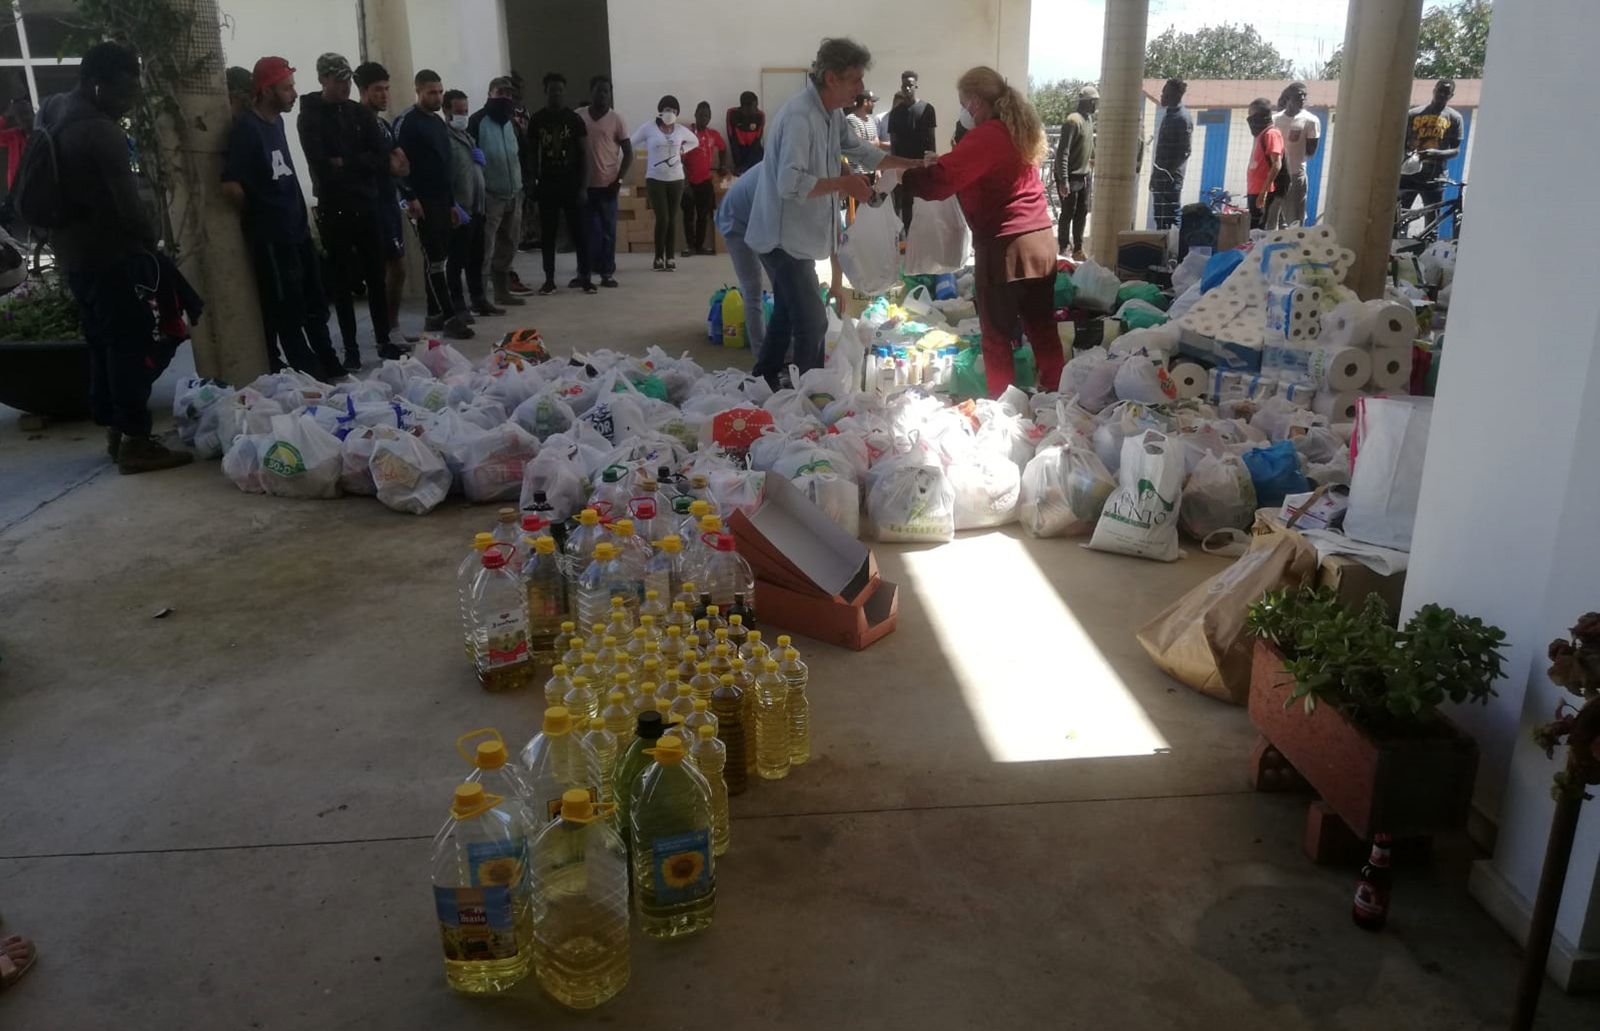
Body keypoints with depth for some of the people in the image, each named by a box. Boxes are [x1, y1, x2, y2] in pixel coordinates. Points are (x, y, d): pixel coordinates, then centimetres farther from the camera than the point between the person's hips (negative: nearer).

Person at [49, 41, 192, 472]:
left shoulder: (54, 111, 11)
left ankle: (114, 429, 21)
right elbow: (126, 201, -19)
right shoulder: (101, 131, -20)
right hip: (109, 252, -10)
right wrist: (150, 242, -3)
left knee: (102, 343, 15)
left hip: (73, 250, 10)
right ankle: (135, 441, -5)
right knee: (130, 345, -6)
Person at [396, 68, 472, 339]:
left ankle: (435, 315, 15)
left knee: (438, 259, 9)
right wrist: (411, 198, -22)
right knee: (435, 261, -8)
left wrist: (452, 202, 20)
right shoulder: (408, 122, -8)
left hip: (442, 201, 8)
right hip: (423, 203, -8)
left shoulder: (439, 122, 18)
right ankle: (449, 316, -9)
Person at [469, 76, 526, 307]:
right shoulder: (478, 121, -7)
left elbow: (522, 154, 21)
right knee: (485, 248, -8)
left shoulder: (512, 122, 15)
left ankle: (502, 291, 23)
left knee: (508, 245, 13)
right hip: (490, 194, -7)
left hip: (514, 193, 7)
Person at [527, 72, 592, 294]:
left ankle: (584, 276, 5)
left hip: (571, 183, -1)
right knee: (547, 233, 3)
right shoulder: (537, 119, 4)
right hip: (547, 184, 1)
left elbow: (582, 153, 1)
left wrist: (583, 184, -6)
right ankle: (549, 279, 8)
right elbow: (532, 153, 8)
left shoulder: (574, 119, 2)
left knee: (578, 231, -1)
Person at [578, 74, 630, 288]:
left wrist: (619, 180, -8)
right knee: (587, 229, 4)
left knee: (608, 230, 0)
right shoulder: (578, 116, 5)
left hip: (607, 184, -2)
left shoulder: (616, 118, 0)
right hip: (585, 184, 2)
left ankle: (607, 272, 4)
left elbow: (628, 152, 1)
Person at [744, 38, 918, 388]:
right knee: (812, 322, -7)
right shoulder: (799, 116, -24)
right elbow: (790, 184, -33)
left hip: (798, 237, 10)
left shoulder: (832, 113, 7)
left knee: (789, 315, 20)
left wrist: (912, 164, 11)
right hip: (783, 238, -10)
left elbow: (860, 150, 20)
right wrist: (842, 183, -26)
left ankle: (764, 382, 33)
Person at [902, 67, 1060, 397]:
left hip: (1005, 247, -8)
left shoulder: (986, 136, -14)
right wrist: (943, 161, 14)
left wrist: (898, 176, -6)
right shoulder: (1022, 129, 13)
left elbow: (939, 181, -20)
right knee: (1042, 329, 15)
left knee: (997, 336, 4)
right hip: (1042, 241, 8)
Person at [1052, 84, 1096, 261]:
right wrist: (1063, 180, -25)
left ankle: (1078, 250, 16)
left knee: (1082, 213, 9)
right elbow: (1062, 152, -21)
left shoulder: (1090, 120, 10)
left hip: (1085, 176, 8)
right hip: (1071, 176, -8)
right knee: (1068, 214, -1)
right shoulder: (1073, 121, -18)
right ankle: (1063, 249, 10)